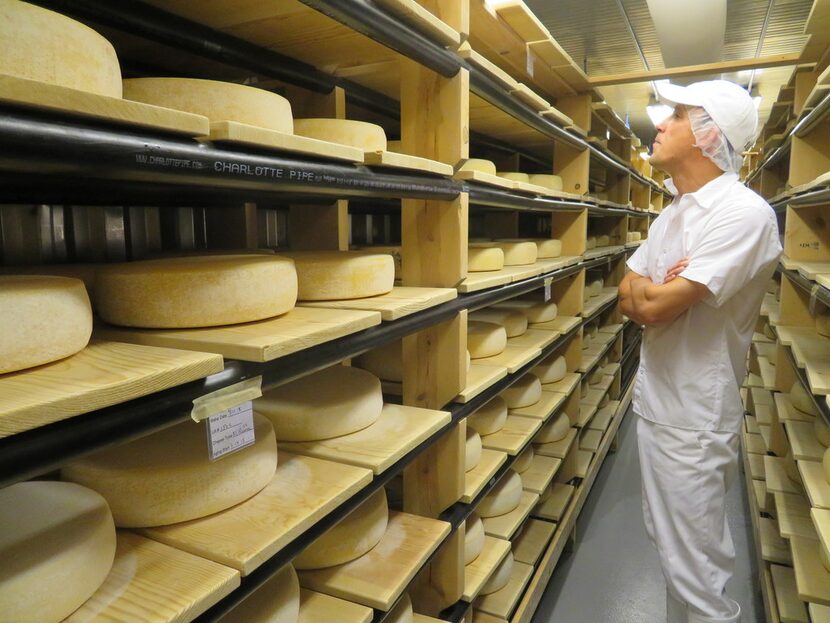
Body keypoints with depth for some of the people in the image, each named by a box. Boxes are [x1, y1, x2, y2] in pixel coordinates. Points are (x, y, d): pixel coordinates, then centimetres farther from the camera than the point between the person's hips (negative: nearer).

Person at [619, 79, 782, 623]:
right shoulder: (675, 212, 10)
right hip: (658, 401, 9)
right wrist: (659, 293, -13)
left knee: (697, 573, 6)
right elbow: (631, 299, 7)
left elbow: (653, 306, -26)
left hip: (694, 418, -9)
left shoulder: (744, 214, -20)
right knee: (672, 544, 23)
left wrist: (642, 288, -5)